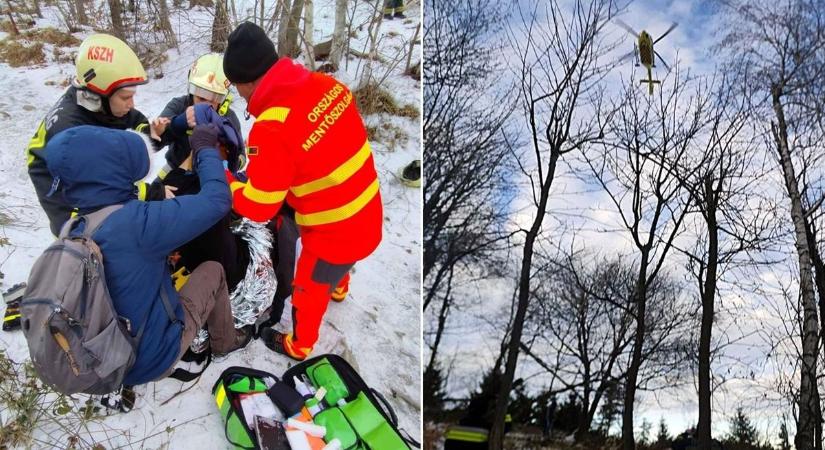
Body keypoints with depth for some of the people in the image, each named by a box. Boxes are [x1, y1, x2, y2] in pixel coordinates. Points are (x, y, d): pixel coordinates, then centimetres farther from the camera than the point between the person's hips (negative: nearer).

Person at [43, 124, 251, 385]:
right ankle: (225, 342, 33)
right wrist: (205, 149, -7)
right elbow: (217, 200, -23)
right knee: (213, 270, 12)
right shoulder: (136, 223, -29)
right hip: (153, 361, -6)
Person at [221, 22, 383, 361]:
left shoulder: (272, 130, -31)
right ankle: (338, 288, 70)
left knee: (309, 289, 23)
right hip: (367, 218, 7)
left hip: (334, 234, -6)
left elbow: (258, 207, -20)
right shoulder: (327, 84, -10)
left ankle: (299, 346, 50)